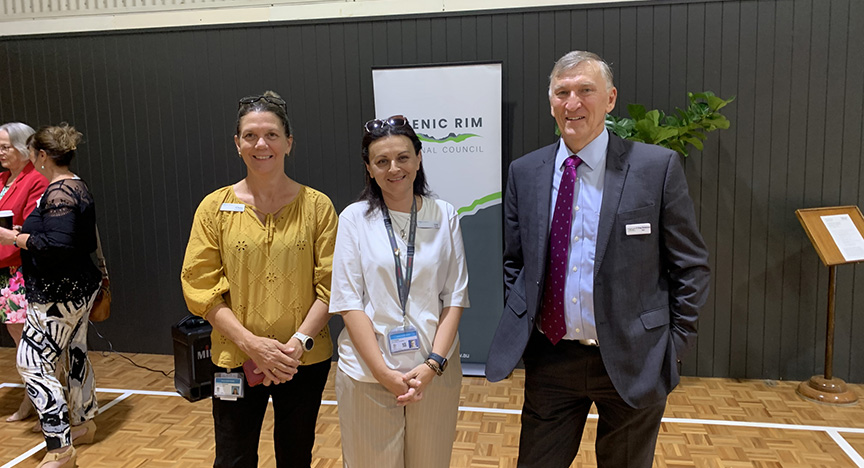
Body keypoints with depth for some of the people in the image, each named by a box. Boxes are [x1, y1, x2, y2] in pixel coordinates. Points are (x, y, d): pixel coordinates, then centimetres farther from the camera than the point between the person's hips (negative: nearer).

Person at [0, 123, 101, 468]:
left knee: (32, 364, -5)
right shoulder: (78, 187, 11)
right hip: (78, 288, 10)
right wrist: (29, 233, 18)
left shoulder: (58, 193, -19)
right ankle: (84, 424, 33)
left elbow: (57, 245, -28)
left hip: (60, 294, -10)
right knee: (76, 353, 19)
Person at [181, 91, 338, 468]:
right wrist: (251, 343, -14)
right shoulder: (215, 207, -2)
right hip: (235, 361, 0)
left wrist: (298, 342, -16)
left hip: (305, 362, 0)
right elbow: (200, 287, -4)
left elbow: (329, 285, -5)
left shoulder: (317, 206, -4)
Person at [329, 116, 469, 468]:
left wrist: (432, 365, -10)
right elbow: (349, 303, -6)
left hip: (434, 371, 2)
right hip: (368, 373, -1)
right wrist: (385, 374, -12)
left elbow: (455, 297, 1)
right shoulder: (355, 218, -3)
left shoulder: (444, 216, 2)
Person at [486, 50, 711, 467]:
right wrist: (519, 330, 4)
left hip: (631, 362, -1)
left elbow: (691, 265, -2)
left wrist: (675, 341, -4)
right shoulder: (523, 172, 2)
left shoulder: (658, 167, -7)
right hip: (550, 357, 2)